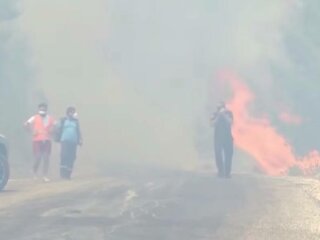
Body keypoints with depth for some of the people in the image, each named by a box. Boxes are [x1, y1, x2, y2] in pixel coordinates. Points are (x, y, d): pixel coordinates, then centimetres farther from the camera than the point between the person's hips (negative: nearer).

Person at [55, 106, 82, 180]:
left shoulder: (76, 121, 14)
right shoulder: (63, 120, 7)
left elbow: (78, 131, 15)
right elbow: (59, 130, 7)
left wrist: (80, 140, 7)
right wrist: (58, 138, 0)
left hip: (73, 141, 3)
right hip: (65, 141, -3)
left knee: (71, 157, -1)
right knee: (64, 156, -14)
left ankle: (68, 174, 4)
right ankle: (63, 173, -11)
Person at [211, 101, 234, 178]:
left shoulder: (229, 113, 5)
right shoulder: (216, 114, 7)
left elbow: (230, 122, -10)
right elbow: (214, 123, -5)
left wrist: (224, 114, -14)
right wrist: (219, 115, -12)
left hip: (228, 136, -1)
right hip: (218, 136, 1)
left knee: (228, 154, -7)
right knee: (218, 154, -5)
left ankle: (227, 172, -6)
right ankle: (220, 172, -1)